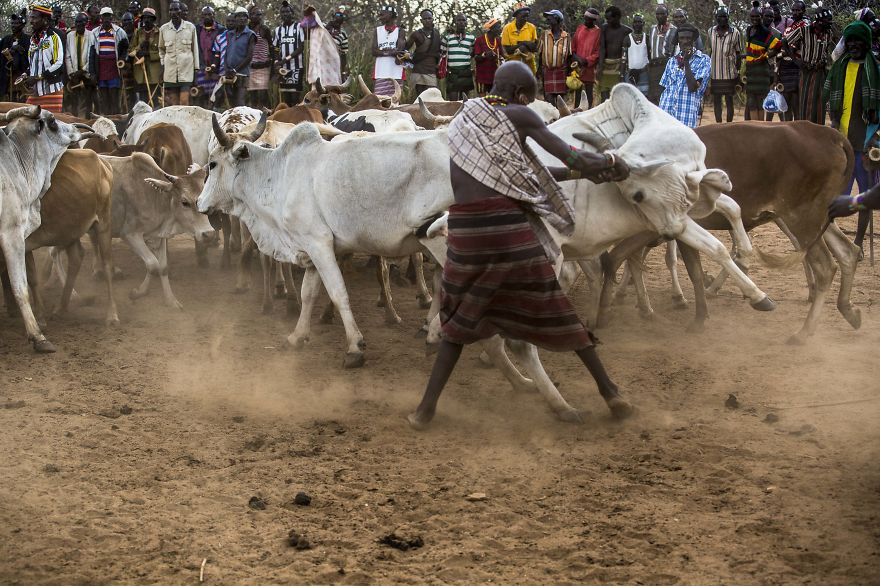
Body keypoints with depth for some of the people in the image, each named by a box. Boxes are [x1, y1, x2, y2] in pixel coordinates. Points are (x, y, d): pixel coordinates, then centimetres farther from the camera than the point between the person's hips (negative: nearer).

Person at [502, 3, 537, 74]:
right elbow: (507, 49, -10)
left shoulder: (531, 27, -1)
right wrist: (527, 44, -15)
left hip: (529, 64, 2)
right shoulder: (507, 28, -7)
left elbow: (535, 47, -2)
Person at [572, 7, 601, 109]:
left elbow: (598, 52, -9)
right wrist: (575, 56, -6)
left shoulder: (598, 32, -8)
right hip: (577, 65, 5)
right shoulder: (579, 28, 7)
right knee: (577, 89, 11)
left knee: (589, 90, 1)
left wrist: (587, 60, -15)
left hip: (589, 66, -5)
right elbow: (573, 45, 11)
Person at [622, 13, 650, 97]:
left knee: (644, 95, -3)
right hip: (631, 71, -1)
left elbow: (650, 55, 10)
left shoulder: (646, 37, 7)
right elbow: (624, 57, 1)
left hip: (643, 71, 1)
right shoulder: (628, 38, 2)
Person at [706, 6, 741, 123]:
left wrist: (738, 71, -3)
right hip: (715, 73, 4)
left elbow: (738, 54, 0)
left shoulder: (735, 33, -4)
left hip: (729, 73, -4)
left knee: (729, 100, 1)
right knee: (716, 100, 8)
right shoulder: (711, 32, 6)